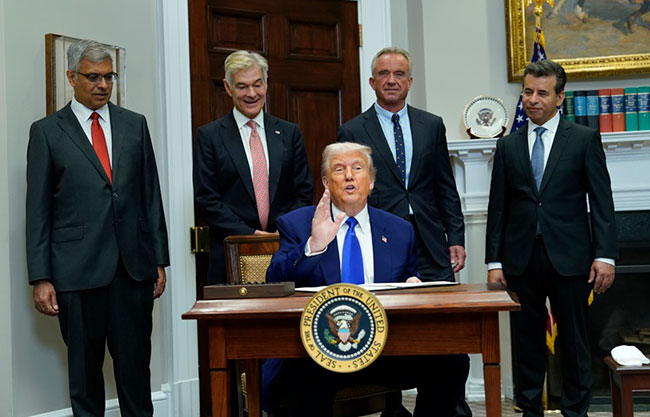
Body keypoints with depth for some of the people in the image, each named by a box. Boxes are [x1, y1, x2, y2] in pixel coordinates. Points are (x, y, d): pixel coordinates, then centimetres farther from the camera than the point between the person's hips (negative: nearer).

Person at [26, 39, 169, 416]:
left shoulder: (135, 124, 11)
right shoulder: (47, 131, 4)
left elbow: (151, 196, 11)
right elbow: (38, 211, 2)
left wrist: (160, 259, 7)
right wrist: (41, 278, -3)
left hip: (134, 265, 2)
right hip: (78, 270, -2)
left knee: (136, 361, 6)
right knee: (85, 367, 7)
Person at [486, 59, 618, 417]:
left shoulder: (585, 139, 3)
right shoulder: (508, 146, 9)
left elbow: (601, 202, -1)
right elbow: (497, 207, 8)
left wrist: (604, 255, -9)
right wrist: (494, 261, 3)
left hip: (568, 257, -2)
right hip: (521, 258, 2)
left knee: (573, 339, 5)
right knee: (527, 339, 8)